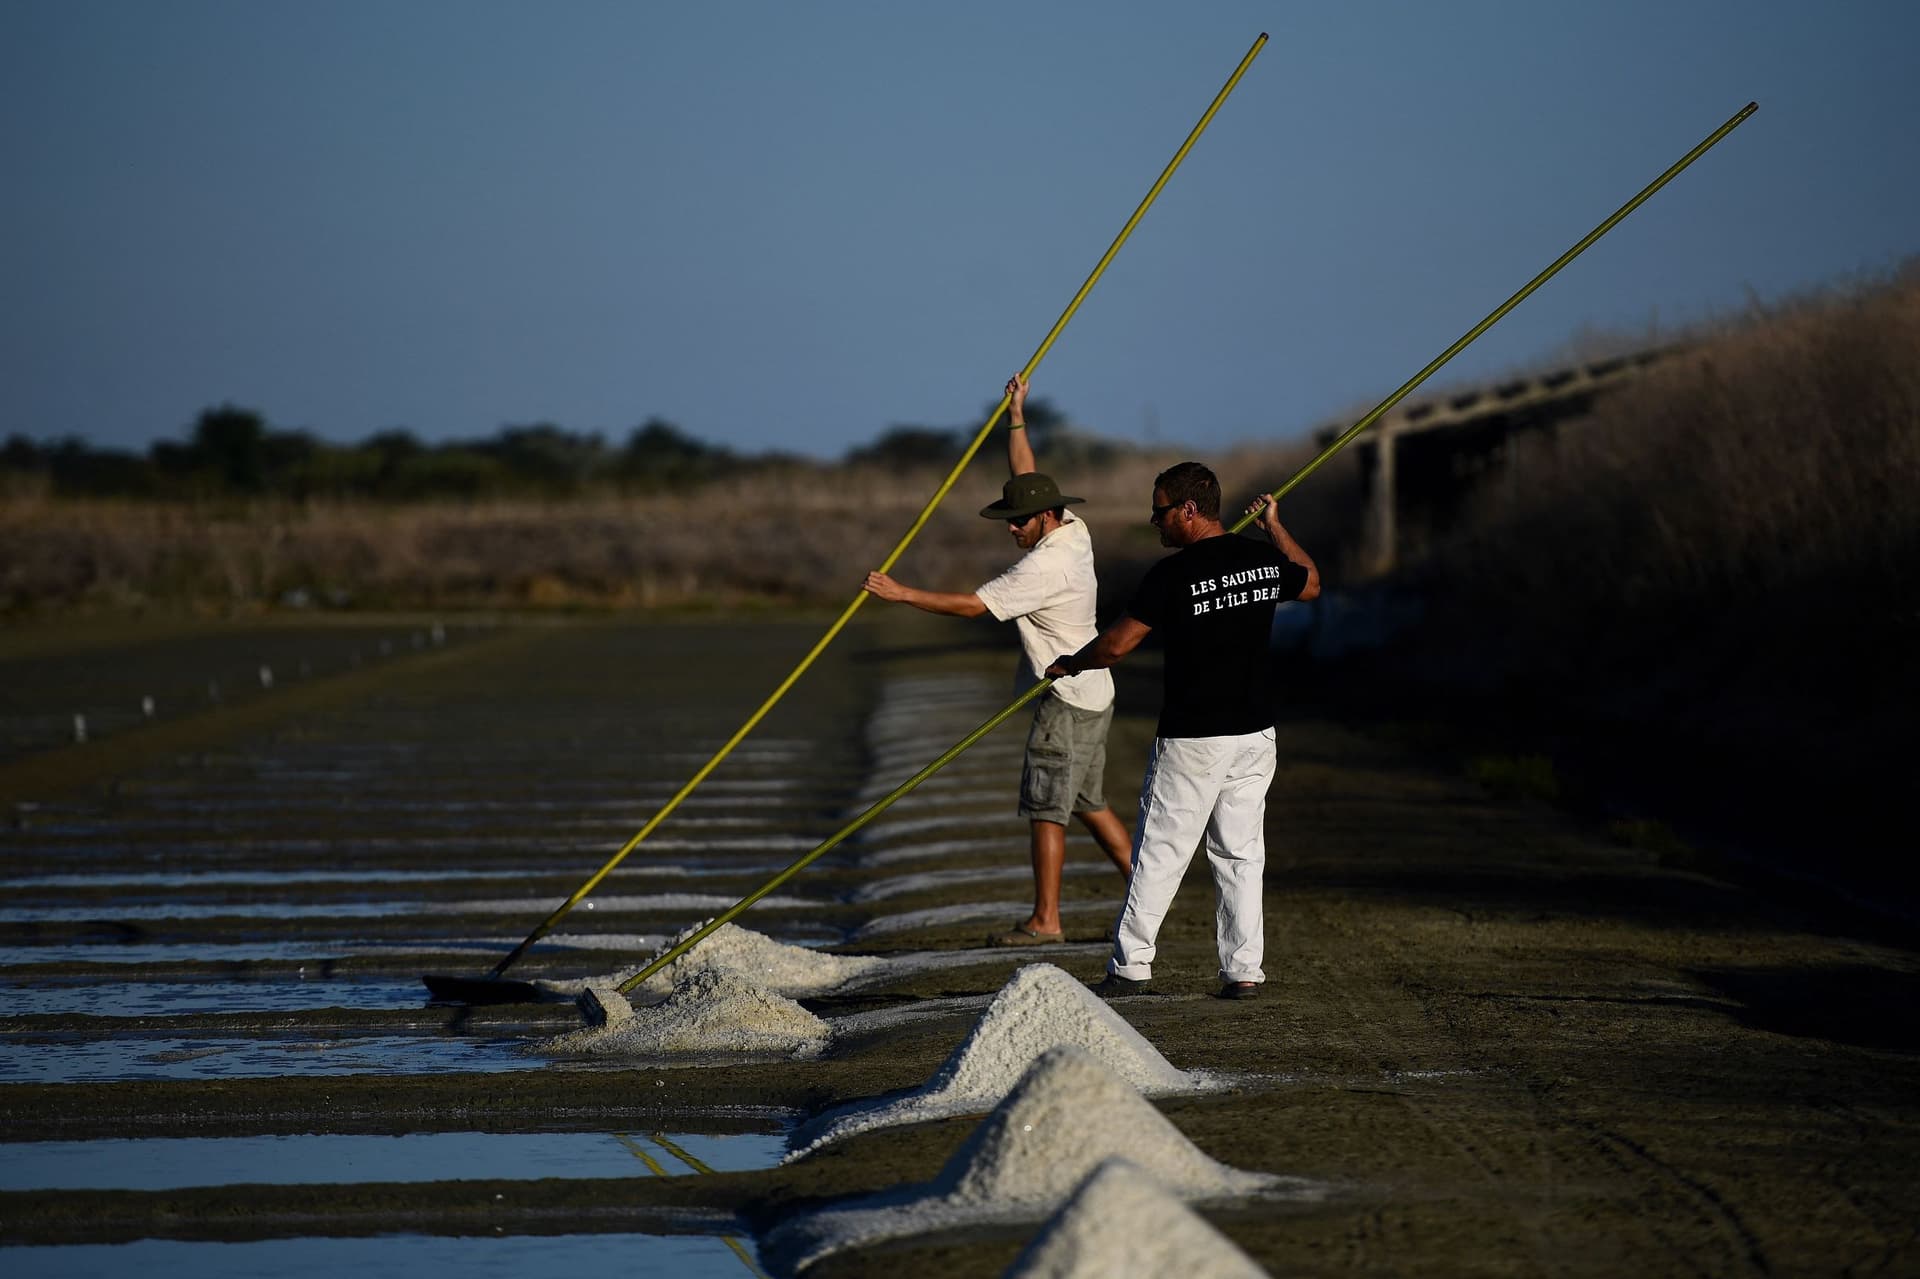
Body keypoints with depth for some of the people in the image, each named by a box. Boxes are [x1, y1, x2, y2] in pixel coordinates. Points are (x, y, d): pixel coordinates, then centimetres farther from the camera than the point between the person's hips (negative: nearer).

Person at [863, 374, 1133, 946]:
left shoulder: (1045, 564, -22)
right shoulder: (1073, 530, 5)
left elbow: (973, 604, -22)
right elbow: (1029, 482, 20)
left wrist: (903, 593, -18)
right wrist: (1017, 418, 19)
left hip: (1068, 702, -10)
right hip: (1091, 696, 10)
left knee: (1045, 808, -7)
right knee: (1089, 804, 16)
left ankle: (1045, 920, -6)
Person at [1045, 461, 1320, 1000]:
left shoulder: (1173, 574, -15)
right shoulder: (1264, 560, 3)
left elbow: (1115, 645, -12)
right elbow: (1311, 584, 25)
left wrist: (1069, 665, 6)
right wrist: (1275, 528, 34)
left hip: (1192, 738, -6)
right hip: (1255, 733, 6)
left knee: (1159, 853, 3)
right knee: (1241, 853, 9)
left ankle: (1130, 966, 7)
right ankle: (1244, 971, 6)